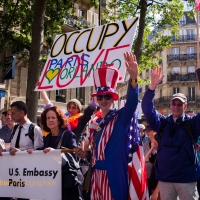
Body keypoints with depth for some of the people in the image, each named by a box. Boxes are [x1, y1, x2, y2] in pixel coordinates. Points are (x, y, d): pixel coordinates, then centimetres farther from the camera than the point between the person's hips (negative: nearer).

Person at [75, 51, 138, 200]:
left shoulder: (121, 117, -5)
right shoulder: (96, 123, 13)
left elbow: (132, 103, -26)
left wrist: (134, 77, -42)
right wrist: (86, 154, 2)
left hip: (114, 174, -6)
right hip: (97, 173, 6)